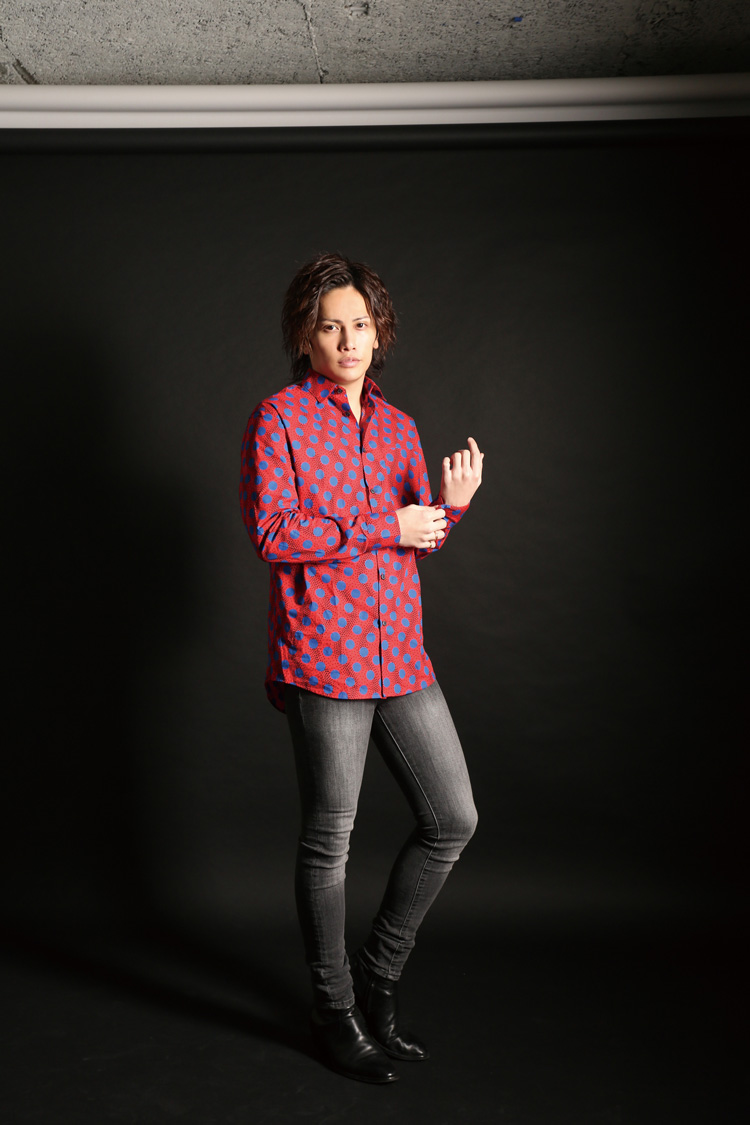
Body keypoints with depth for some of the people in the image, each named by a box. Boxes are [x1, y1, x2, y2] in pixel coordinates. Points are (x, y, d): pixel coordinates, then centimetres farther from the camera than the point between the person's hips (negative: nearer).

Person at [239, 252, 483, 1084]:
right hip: (323, 656, -6)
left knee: (453, 818, 8)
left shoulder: (397, 426, 16)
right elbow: (272, 533, -14)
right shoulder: (279, 418, -3)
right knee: (328, 839, 4)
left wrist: (452, 504, -4)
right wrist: (386, 527, -13)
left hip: (401, 656, 7)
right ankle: (334, 1011, 24)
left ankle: (378, 974, 28)